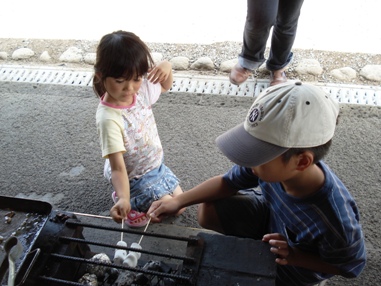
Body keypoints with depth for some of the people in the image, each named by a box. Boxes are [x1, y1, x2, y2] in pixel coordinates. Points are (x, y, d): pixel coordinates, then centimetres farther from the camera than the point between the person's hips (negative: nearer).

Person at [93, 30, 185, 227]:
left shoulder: (141, 90, -15)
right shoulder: (109, 118, -36)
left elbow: (165, 86, 7)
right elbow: (118, 168, -36)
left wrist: (166, 67, -14)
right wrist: (124, 199, -52)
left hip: (156, 165, 7)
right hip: (134, 178, -7)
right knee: (173, 209, -5)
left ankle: (140, 201, 32)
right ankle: (132, 201, 11)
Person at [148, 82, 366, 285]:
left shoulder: (336, 222, -42)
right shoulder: (271, 162, -32)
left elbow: (351, 267, -19)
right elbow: (227, 182, -13)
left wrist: (296, 257, -29)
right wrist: (178, 202, -19)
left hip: (299, 264, -3)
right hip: (269, 216, 4)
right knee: (208, 212, -9)